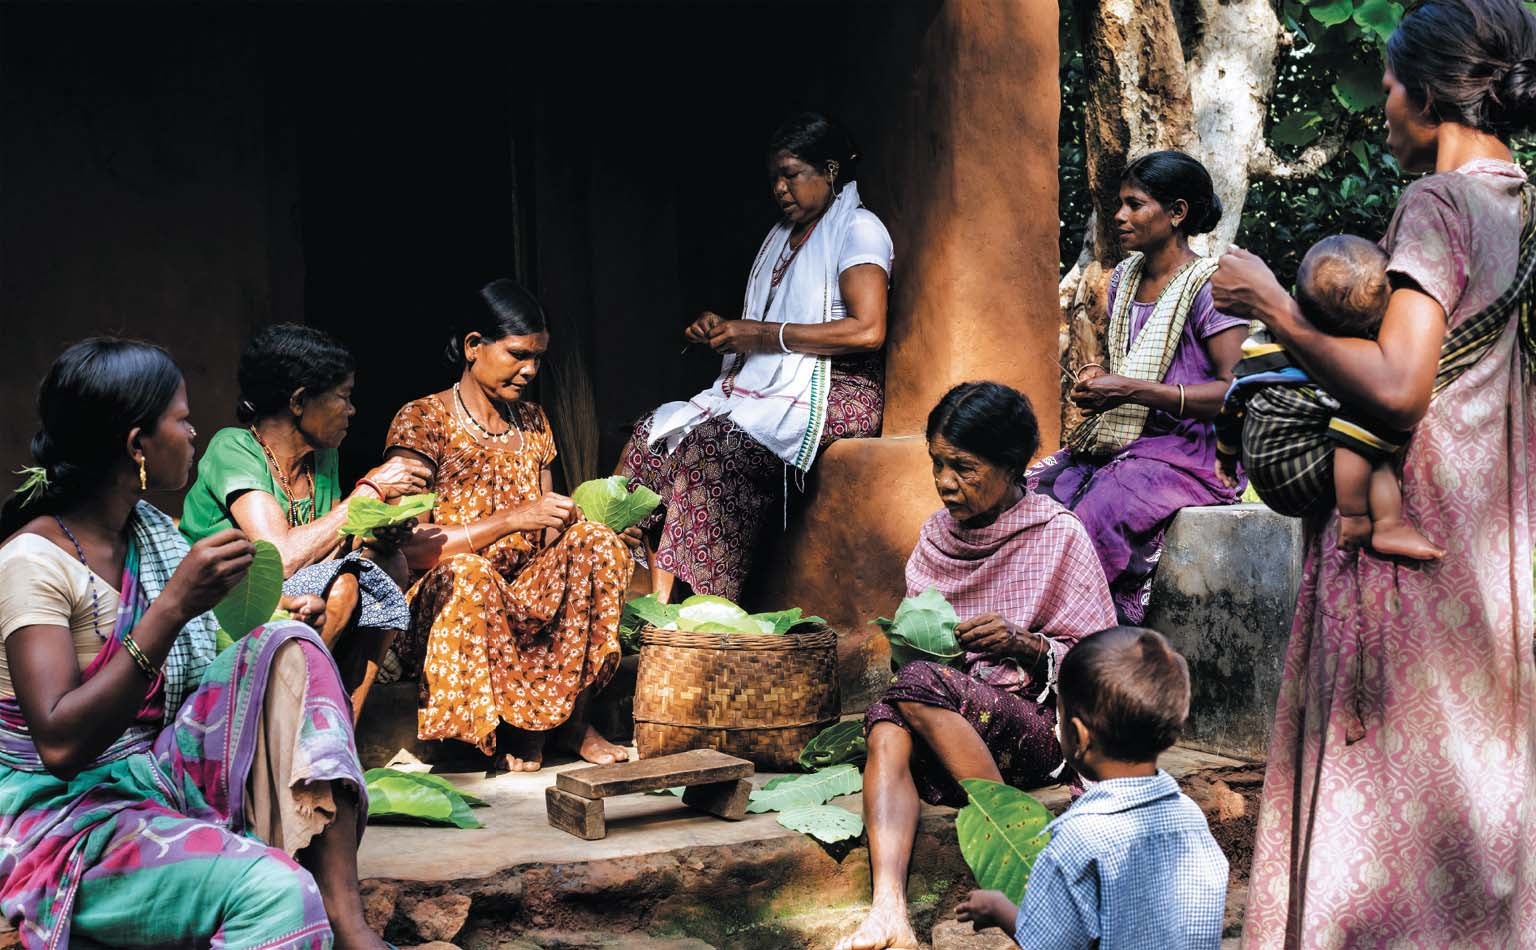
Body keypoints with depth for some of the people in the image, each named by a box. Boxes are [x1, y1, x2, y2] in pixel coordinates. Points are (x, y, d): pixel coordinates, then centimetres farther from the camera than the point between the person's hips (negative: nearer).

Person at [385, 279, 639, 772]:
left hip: (529, 592, 6)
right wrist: (513, 519, -24)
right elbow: (412, 547, -18)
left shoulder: (532, 421, 14)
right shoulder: (422, 421, -7)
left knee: (595, 543, -21)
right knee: (466, 574, -39)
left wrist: (604, 530, -10)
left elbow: (549, 534, 13)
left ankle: (575, 718, -18)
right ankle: (519, 725, -19)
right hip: (447, 601, -5)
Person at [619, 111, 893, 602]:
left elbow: (868, 330, -18)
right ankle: (660, 603, -24)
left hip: (835, 394, -8)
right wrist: (723, 329, 3)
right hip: (771, 387, 8)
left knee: (708, 445, -30)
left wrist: (761, 334, -16)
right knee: (656, 432, -15)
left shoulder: (859, 230, -3)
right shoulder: (783, 235, 23)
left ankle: (671, 606, -27)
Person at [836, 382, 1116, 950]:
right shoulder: (938, 534, 14)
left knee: (920, 686, -32)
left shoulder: (1059, 536, 0)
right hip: (943, 720, 4)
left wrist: (1022, 643, -18)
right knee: (888, 727, -31)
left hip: (1038, 725, -4)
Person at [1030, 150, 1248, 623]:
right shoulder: (1124, 278, 14)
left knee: (1095, 515, -32)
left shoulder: (1208, 286, -10)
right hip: (1120, 441, 8)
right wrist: (1094, 377, 3)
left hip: (1188, 452, -7)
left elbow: (1235, 391, -17)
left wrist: (1131, 390, -20)